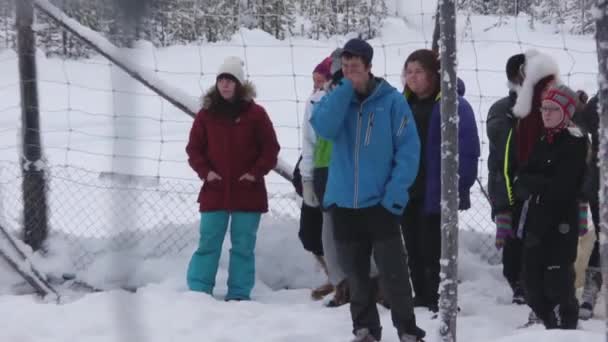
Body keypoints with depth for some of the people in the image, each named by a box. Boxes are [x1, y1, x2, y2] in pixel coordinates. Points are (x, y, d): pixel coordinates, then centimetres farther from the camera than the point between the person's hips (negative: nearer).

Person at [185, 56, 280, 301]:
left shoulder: (254, 113, 0)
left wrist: (256, 172, -9)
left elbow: (271, 148, 2)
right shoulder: (207, 113, 4)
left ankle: (239, 294, 10)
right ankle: (198, 290, 6)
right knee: (208, 244, 1)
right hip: (214, 191, 1)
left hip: (248, 192, -1)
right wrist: (205, 171, -6)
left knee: (243, 246, 4)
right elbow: (194, 148, 9)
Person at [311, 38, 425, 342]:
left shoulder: (392, 100, -4)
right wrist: (346, 87, -15)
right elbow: (323, 127, -14)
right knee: (355, 274, 11)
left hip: (380, 202, -3)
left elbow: (409, 149, -7)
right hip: (343, 203, 4)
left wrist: (395, 193, -15)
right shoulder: (335, 98, 6)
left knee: (392, 273, -5)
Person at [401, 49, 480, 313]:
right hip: (408, 192, 7)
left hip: (435, 195, -7)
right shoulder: (404, 104, 12)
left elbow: (466, 150, -15)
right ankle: (422, 301, 24)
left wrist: (457, 188, -19)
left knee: (433, 252, -4)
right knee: (415, 252, 13)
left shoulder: (453, 105, -10)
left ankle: (439, 305, 3)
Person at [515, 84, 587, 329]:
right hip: (537, 221, 8)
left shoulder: (575, 142, -8)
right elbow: (521, 181, 6)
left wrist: (533, 183, -7)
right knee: (532, 280, 9)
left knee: (558, 281, -9)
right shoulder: (543, 142, 16)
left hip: (561, 223, -8)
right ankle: (550, 328, 23)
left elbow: (561, 186, -17)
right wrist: (542, 183, -13)